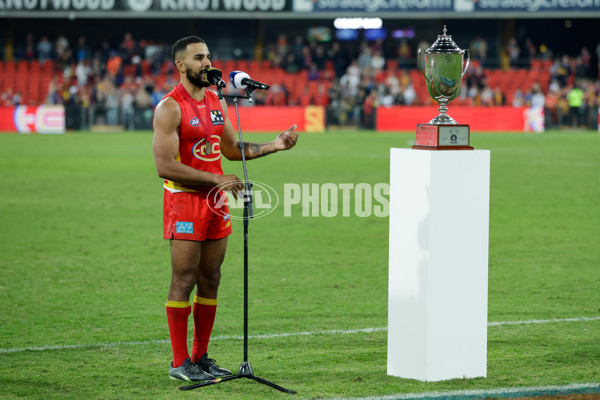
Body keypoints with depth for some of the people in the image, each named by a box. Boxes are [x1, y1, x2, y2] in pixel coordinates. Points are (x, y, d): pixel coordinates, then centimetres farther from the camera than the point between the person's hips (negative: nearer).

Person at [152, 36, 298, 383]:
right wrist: (216, 180, -18)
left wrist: (275, 145, 8)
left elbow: (232, 149, 21)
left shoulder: (217, 102, 12)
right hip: (185, 201, -7)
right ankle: (180, 363, 2)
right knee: (184, 281, -4)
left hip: (216, 199, 7)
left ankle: (200, 357, 18)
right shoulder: (170, 108, -12)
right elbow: (165, 166, -18)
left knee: (211, 280, 9)